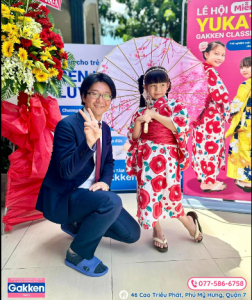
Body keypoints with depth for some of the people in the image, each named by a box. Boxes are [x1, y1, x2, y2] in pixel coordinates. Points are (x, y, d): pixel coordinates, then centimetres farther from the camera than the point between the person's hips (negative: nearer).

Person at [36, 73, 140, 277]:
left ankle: (77, 225, 24)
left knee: (132, 234, 7)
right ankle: (77, 253, -7)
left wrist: (105, 182, -8)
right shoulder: (67, 125, -18)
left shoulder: (105, 129, 4)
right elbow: (66, 171, -26)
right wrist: (89, 142, -42)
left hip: (90, 194, 8)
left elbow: (109, 161, 14)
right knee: (112, 201, -36)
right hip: (61, 197, -7)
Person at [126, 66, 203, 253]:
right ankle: (157, 231, 25)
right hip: (147, 157, 3)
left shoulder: (176, 106, 4)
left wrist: (155, 115, -17)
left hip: (167, 157, -2)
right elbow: (134, 137, 7)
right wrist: (138, 122, -12)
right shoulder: (142, 111, 10)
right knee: (149, 193, 2)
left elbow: (180, 126, -14)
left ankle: (188, 221, 32)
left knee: (168, 193, 1)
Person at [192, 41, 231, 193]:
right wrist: (228, 112, -4)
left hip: (203, 115, 10)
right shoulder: (211, 72, -16)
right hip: (212, 118, -10)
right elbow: (221, 95, -19)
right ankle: (208, 181, 11)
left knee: (204, 147, 17)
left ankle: (203, 174, 32)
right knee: (211, 147, -1)